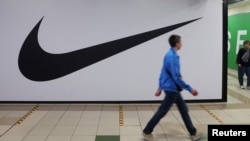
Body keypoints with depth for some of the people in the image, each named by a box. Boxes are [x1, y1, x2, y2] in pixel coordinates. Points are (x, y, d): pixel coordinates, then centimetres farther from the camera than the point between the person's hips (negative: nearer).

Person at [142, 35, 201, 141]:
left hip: (173, 89, 10)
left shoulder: (170, 55, 8)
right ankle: (147, 132, 14)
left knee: (184, 109, 13)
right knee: (162, 111, 1)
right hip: (171, 89, -10)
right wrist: (190, 89, -19)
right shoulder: (172, 57, -23)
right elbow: (176, 77, -24)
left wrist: (160, 87, 21)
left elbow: (163, 72, 15)